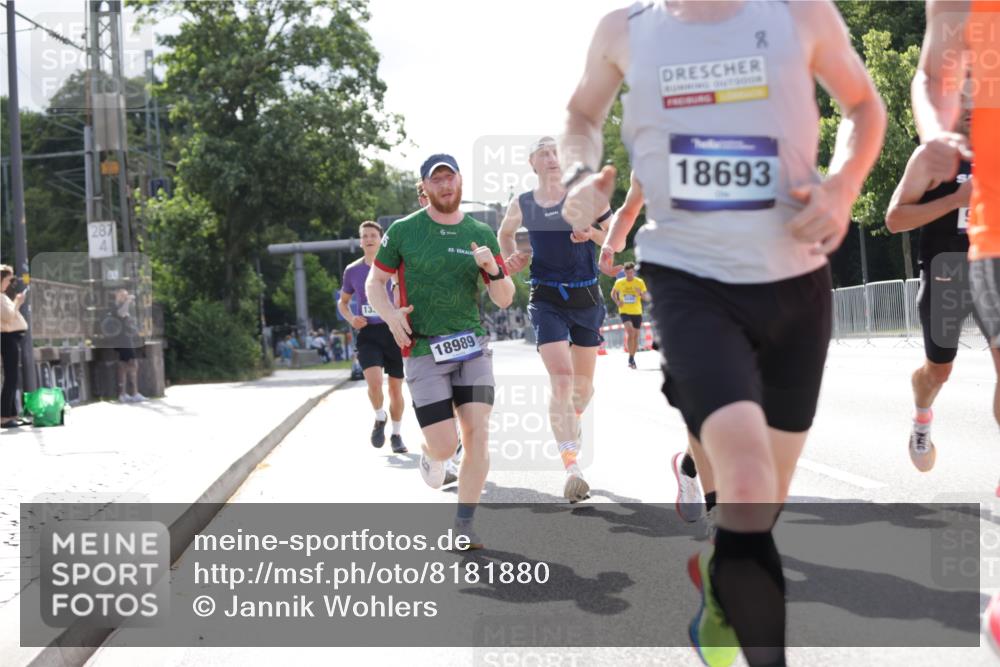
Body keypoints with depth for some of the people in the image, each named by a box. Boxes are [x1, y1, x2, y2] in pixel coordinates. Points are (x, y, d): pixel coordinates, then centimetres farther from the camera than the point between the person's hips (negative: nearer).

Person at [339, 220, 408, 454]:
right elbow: (343, 302, 20)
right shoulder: (353, 270, 6)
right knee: (374, 381, -21)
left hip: (394, 331, 0)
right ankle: (380, 419, 8)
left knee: (395, 388, 6)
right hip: (368, 334, 0)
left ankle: (396, 434, 25)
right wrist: (351, 318, 0)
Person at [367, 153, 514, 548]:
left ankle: (464, 526, 4)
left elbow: (505, 300, 8)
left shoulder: (481, 234, 7)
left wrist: (494, 270, -14)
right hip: (423, 352, -3)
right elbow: (375, 282, 7)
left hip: (472, 347, 3)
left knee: (477, 434, -9)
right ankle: (430, 455, 30)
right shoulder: (404, 231, 0)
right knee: (445, 446, -9)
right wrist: (389, 315, -13)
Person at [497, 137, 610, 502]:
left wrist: (592, 234, -18)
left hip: (586, 297, 2)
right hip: (547, 300, -1)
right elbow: (505, 233, 23)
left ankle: (571, 423, 48)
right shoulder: (522, 205, 2)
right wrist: (513, 258, 4)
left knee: (583, 383, 13)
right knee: (561, 379, -18)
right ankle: (572, 468, -22)